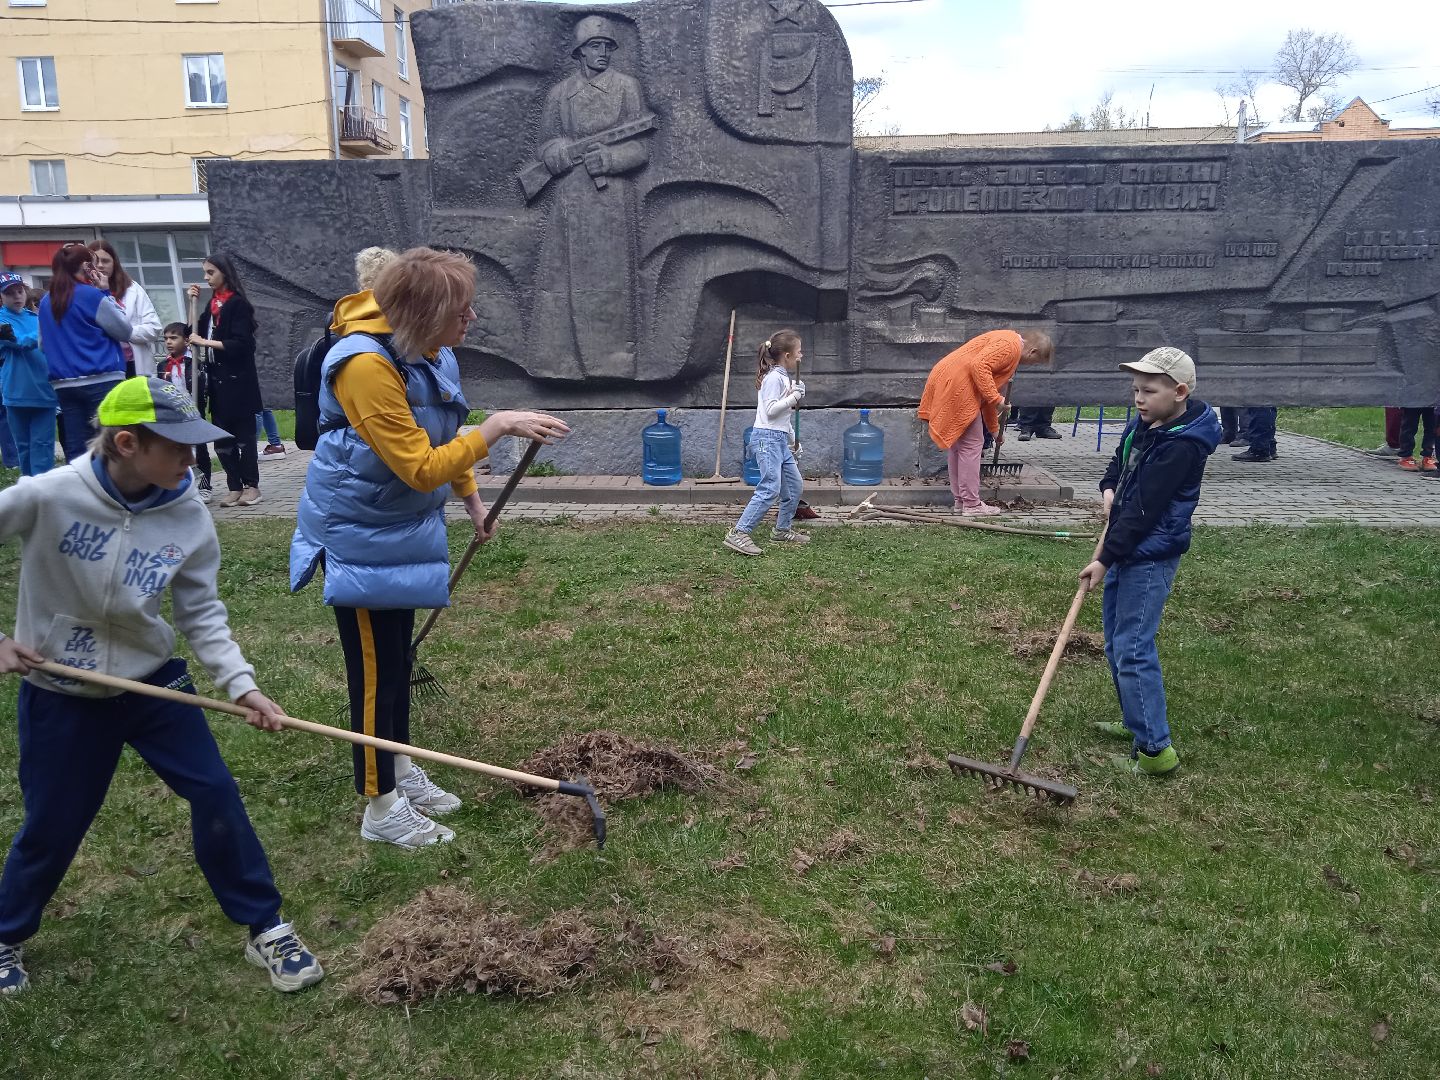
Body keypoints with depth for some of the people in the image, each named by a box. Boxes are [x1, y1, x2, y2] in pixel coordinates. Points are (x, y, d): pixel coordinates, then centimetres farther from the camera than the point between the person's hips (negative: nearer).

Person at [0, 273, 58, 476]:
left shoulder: (36, 317, 13)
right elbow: (22, 342, -16)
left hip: (43, 389, 2)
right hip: (17, 392, -2)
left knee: (42, 445, -4)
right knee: (24, 445, 8)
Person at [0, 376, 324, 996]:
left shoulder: (187, 516, -14)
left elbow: (202, 610, -7)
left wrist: (239, 683, -17)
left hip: (153, 682, 2)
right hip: (61, 694, -2)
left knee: (216, 794, 0)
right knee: (51, 826, 11)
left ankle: (264, 928, 16)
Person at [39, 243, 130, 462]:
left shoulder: (46, 302, 13)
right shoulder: (91, 295, -7)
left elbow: (43, 345, 24)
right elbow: (124, 331, -1)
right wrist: (106, 293, 3)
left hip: (64, 385, 6)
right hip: (101, 382, -6)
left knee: (75, 451, 5)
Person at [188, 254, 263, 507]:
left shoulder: (238, 304, -9)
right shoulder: (212, 304, 13)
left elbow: (240, 344, -16)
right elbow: (197, 333, 13)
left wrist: (205, 342, -15)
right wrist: (192, 303, 6)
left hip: (237, 379, -7)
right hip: (217, 378, 7)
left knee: (243, 433, -1)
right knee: (222, 436, 6)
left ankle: (251, 485, 7)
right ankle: (234, 487, 11)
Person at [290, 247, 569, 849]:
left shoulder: (429, 353, 0)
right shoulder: (365, 366, -28)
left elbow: (442, 436, 18)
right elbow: (421, 469, -29)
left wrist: (471, 499, 20)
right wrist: (495, 428, -31)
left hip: (403, 525, 9)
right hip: (359, 534, -8)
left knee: (397, 656, 19)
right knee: (375, 668, -1)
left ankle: (398, 768, 35)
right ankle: (381, 808, 13)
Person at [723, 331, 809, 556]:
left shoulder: (784, 377, 17)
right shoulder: (774, 377, -12)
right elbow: (771, 410, -20)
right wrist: (794, 397, -13)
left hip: (780, 439, 10)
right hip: (767, 438, -10)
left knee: (794, 484, 15)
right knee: (770, 488, -18)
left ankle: (783, 530, 29)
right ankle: (738, 534, -21)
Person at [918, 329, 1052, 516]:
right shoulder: (1011, 345, -7)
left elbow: (986, 396, 30)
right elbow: (979, 365, -22)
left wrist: (995, 429, 36)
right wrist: (996, 398, -17)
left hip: (944, 382, 11)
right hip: (957, 386, -11)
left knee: (956, 442, 17)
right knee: (971, 444, -3)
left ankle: (960, 499, 25)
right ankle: (971, 505, 2)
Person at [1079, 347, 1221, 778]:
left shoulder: (1181, 446, -22)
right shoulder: (1144, 423, 6)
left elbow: (1143, 509, -23)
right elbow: (1120, 461, 25)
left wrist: (1105, 560, -20)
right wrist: (1109, 488, 4)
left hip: (1151, 556, -10)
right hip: (1126, 548, 10)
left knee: (1133, 650, -11)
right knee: (1116, 642, 18)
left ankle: (1156, 749, -3)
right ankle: (1136, 723, 33)